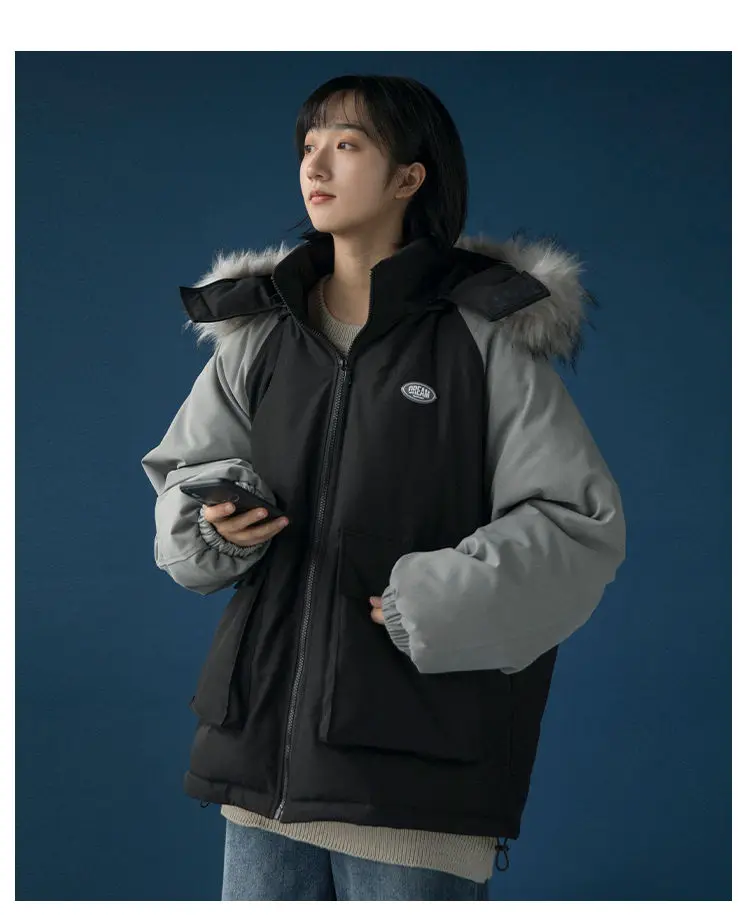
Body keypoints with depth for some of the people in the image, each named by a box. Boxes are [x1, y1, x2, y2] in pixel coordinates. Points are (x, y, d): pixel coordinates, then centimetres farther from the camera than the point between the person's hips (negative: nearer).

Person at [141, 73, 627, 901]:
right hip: (265, 739, 5)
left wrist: (441, 599, -17)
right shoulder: (257, 335, 12)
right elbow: (182, 474, 18)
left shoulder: (487, 339, -2)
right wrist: (213, 521, -6)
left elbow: (582, 521, -5)